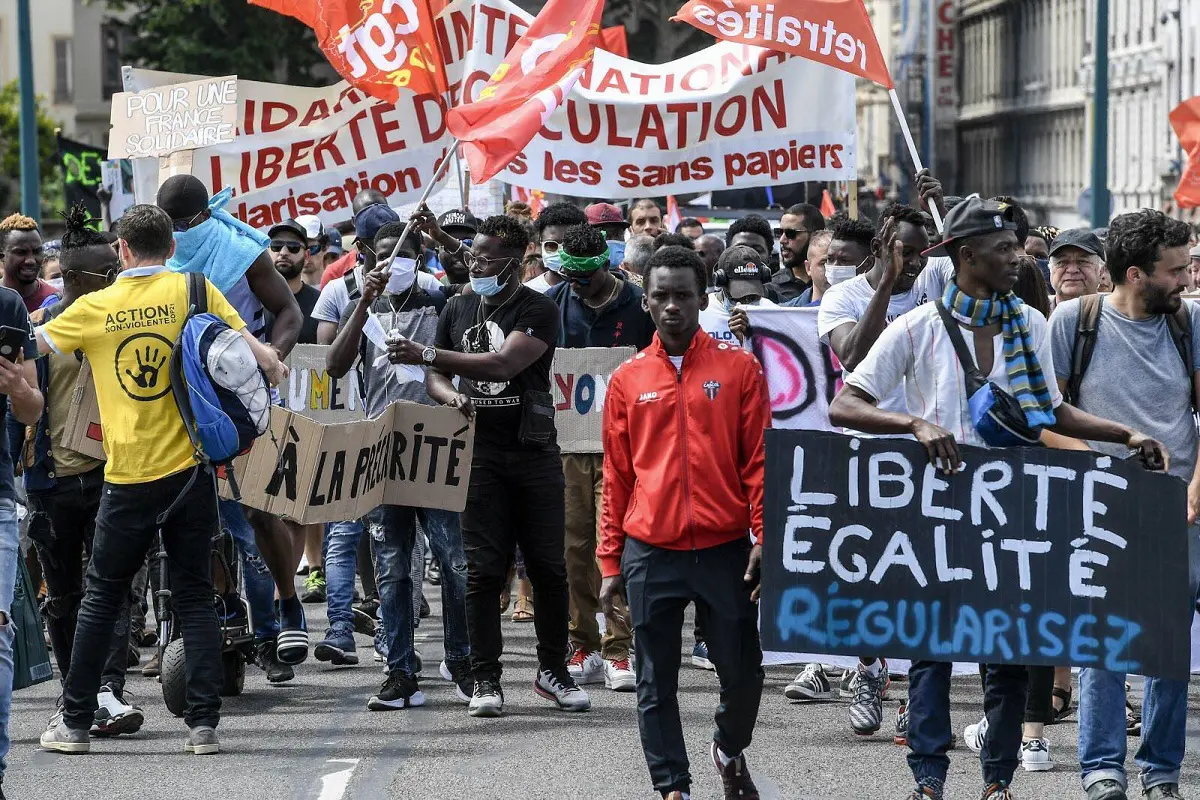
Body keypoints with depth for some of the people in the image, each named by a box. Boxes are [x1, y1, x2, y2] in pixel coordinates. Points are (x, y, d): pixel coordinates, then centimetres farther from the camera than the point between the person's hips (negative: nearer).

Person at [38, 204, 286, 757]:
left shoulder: (95, 308, 1)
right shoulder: (193, 290, -1)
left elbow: (30, 345, 13)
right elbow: (258, 355, -5)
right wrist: (274, 369, 16)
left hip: (128, 478, 0)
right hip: (189, 469, 0)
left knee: (101, 599, 11)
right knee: (195, 598, 7)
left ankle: (75, 723, 14)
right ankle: (203, 723, 0)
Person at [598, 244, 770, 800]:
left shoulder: (739, 368, 3)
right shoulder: (627, 380, 7)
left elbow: (759, 459, 2)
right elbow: (615, 477, 9)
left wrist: (765, 539, -7)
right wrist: (611, 563, 5)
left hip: (725, 549, -1)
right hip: (650, 555, 1)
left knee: (743, 672, 5)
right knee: (656, 682, 2)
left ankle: (730, 751, 32)